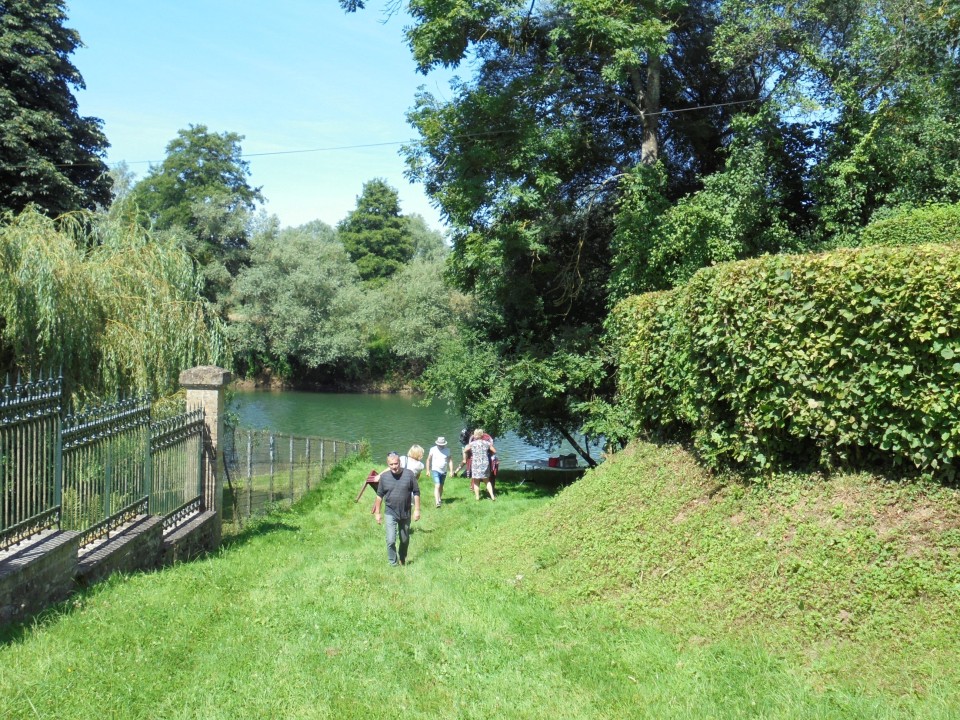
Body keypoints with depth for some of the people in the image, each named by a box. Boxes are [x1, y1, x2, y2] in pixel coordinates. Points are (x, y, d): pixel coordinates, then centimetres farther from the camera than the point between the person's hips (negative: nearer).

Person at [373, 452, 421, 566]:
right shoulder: (384, 476, -5)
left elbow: (416, 493, -2)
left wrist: (417, 510, -6)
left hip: (405, 513, 1)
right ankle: (393, 564, 2)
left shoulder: (409, 474, -8)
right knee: (391, 541, -11)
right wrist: (377, 512, 5)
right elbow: (379, 495, 4)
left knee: (405, 540, 15)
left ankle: (402, 560, 37)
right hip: (391, 513, -1)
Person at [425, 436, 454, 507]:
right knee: (437, 486, -17)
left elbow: (450, 460, 1)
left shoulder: (447, 450, 0)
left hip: (444, 471, 3)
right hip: (435, 470, -3)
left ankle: (439, 498, 33)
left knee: (441, 486, 15)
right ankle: (437, 502, -23)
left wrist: (451, 471, -6)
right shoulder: (433, 449, -5)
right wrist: (428, 470, 2)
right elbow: (428, 460, 3)